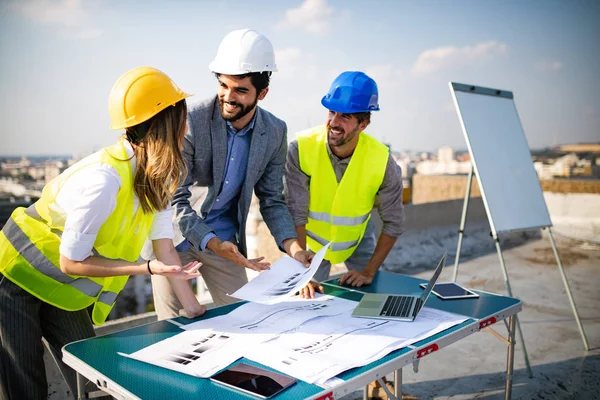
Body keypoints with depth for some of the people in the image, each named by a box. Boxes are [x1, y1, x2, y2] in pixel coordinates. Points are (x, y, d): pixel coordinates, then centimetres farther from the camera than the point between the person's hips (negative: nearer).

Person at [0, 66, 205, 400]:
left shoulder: (155, 177, -7)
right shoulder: (105, 180, -33)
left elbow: (165, 247, -5)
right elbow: (72, 262, -24)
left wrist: (191, 306, -6)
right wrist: (148, 268, -28)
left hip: (63, 291, 7)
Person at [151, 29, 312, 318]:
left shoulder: (275, 132, -8)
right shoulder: (190, 122, -21)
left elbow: (271, 200, 0)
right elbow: (175, 199, -19)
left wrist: (292, 246, -15)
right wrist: (213, 243, -32)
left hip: (225, 239, 4)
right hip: (175, 238, -3)